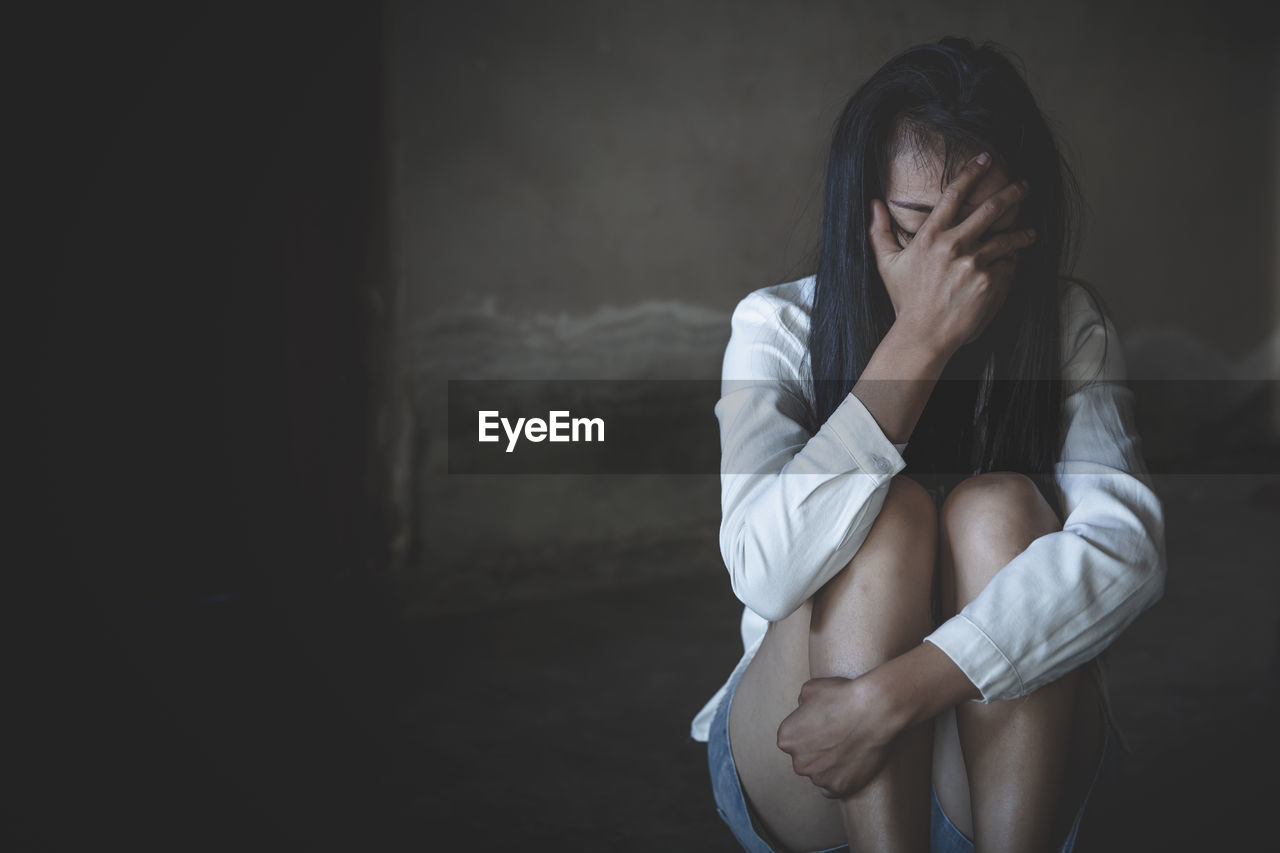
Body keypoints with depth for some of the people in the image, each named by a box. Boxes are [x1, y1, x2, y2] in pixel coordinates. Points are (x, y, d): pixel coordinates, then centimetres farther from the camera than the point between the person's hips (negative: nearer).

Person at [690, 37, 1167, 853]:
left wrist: (893, 692, -33)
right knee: (890, 512, -27)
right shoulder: (779, 326, -10)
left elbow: (1127, 546, -24)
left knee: (999, 511, -25)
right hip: (801, 766, -1)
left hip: (1007, 763, 1)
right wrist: (923, 337, -30)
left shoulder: (1068, 325, -7)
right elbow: (763, 570, -27)